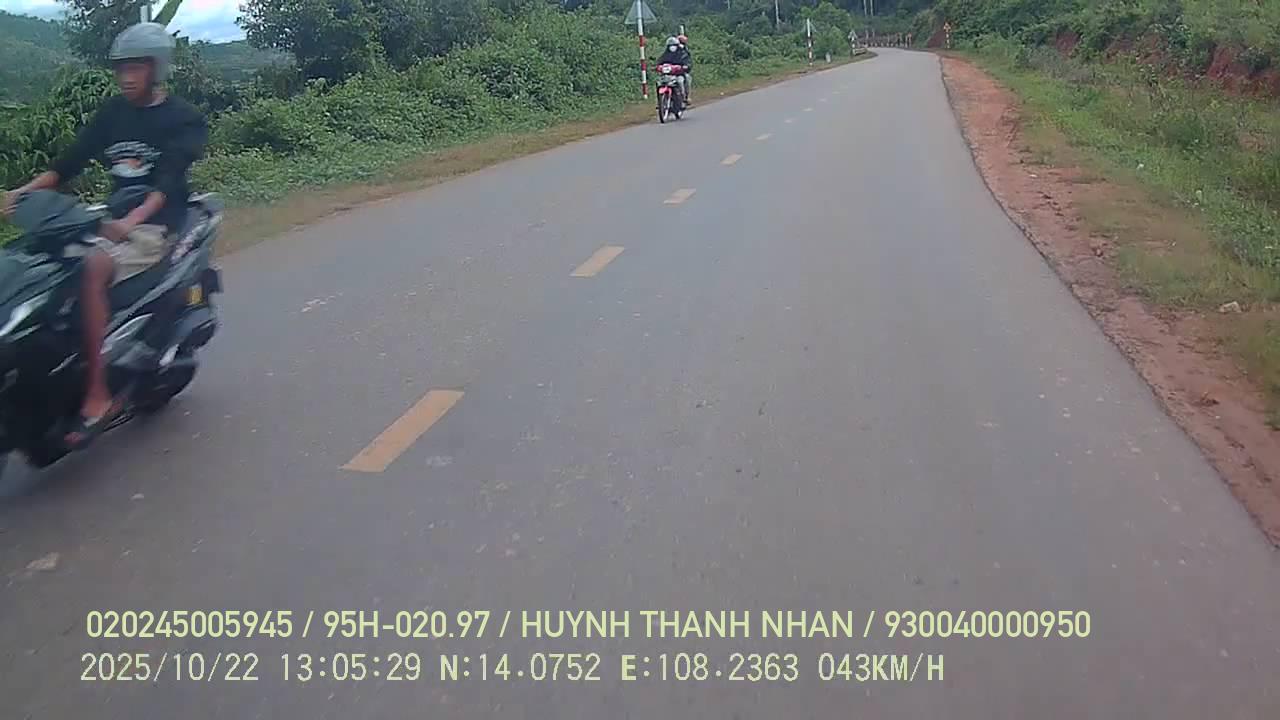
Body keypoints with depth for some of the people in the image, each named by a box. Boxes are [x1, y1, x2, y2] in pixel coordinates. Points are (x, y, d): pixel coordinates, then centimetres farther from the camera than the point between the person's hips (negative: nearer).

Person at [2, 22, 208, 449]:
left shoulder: (184, 119, -5)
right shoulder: (112, 112, 13)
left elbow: (168, 180, -20)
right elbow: (72, 160, 6)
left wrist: (132, 221, -37)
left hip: (158, 223, -7)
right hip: (116, 216, 7)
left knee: (92, 268, -32)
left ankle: (98, 395, -31)